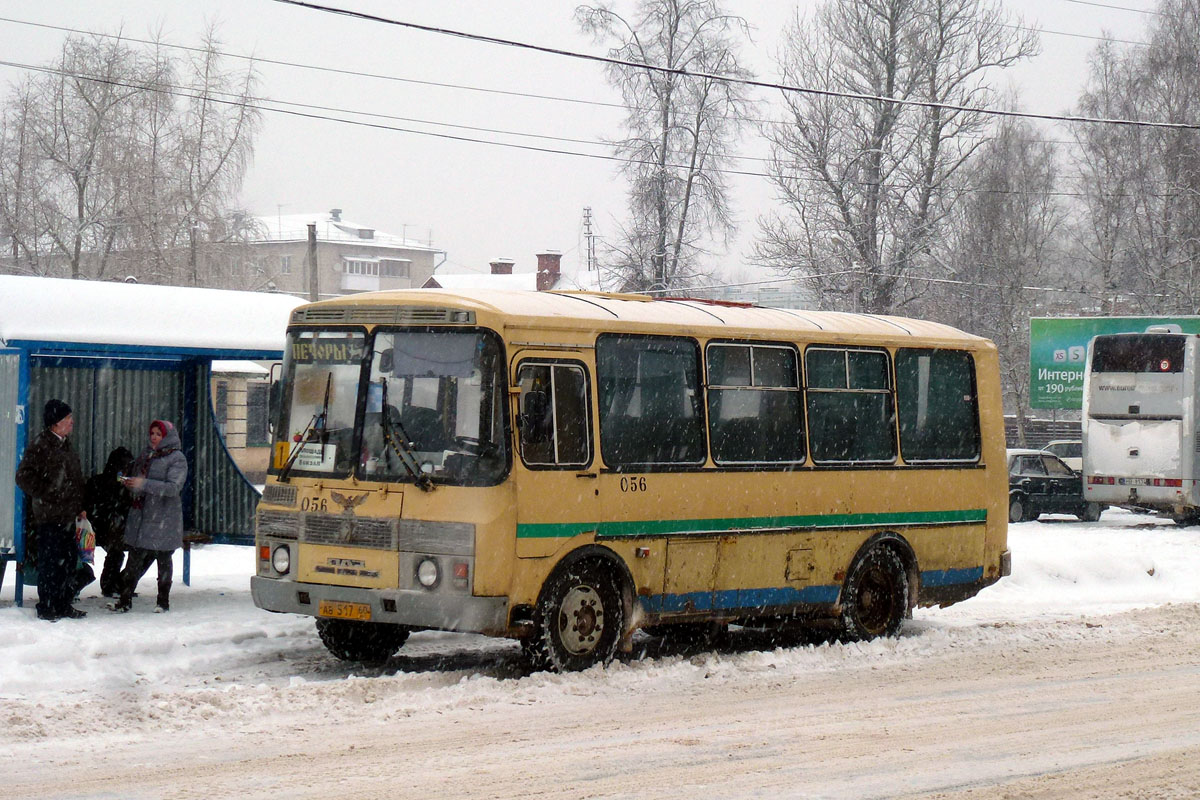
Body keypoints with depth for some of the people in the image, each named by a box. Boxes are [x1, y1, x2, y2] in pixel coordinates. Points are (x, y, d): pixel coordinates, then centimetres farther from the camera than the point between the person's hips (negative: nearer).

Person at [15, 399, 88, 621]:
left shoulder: (65, 445, 17)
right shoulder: (41, 445, -12)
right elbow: (24, 477, -17)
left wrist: (79, 507, 20)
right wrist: (46, 497, -16)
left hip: (67, 516, 9)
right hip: (49, 517, -9)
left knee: (69, 560, 12)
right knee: (50, 562, -5)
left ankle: (63, 605, 21)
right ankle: (46, 608, 1)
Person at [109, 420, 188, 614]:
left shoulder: (177, 459, -7)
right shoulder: (145, 455, 14)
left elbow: (173, 488, -19)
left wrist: (144, 484, -23)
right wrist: (128, 483, -1)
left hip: (164, 519, -5)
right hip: (141, 516, 5)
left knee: (163, 559, 4)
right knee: (135, 559, 4)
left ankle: (163, 601, 14)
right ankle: (125, 599, 6)